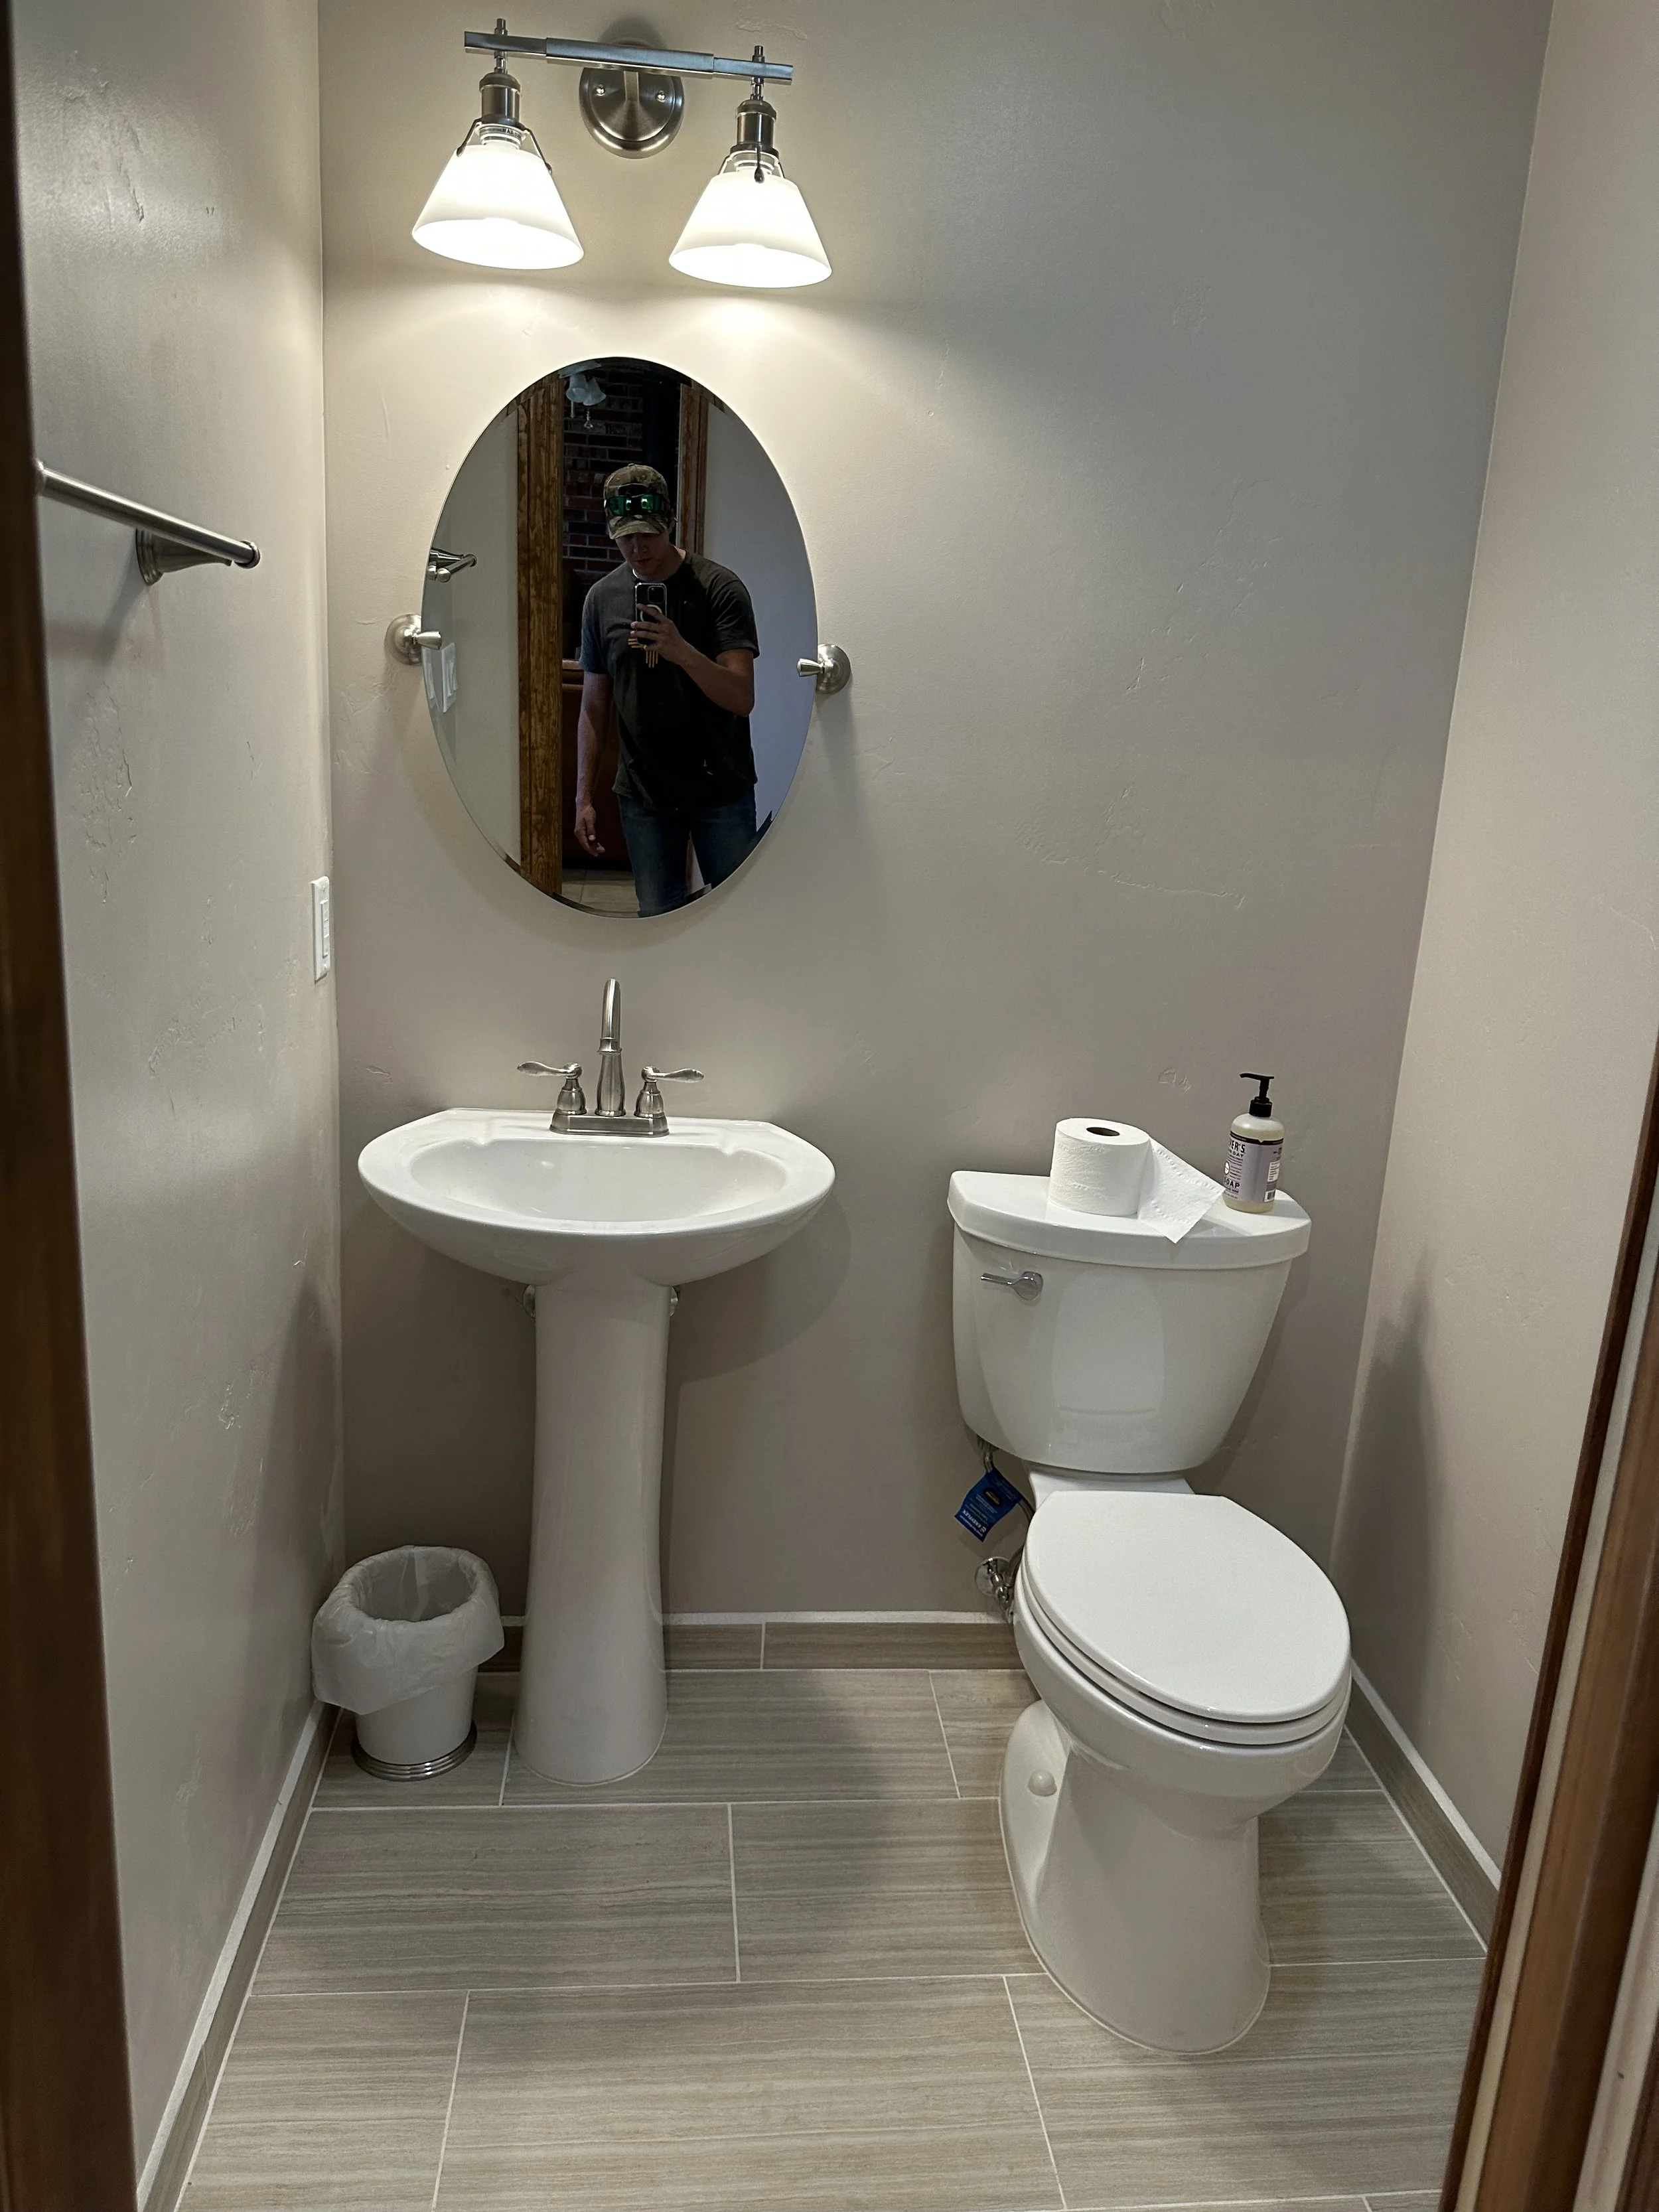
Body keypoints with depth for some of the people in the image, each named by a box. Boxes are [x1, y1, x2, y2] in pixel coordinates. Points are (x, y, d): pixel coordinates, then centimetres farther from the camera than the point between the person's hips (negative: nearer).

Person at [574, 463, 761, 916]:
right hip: (643, 795, 3)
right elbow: (594, 706, 8)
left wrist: (684, 653, -33)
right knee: (658, 918, 8)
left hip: (721, 790, -3)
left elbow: (742, 699, -17)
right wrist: (583, 797, 4)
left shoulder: (720, 587, -9)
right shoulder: (602, 598, 4)